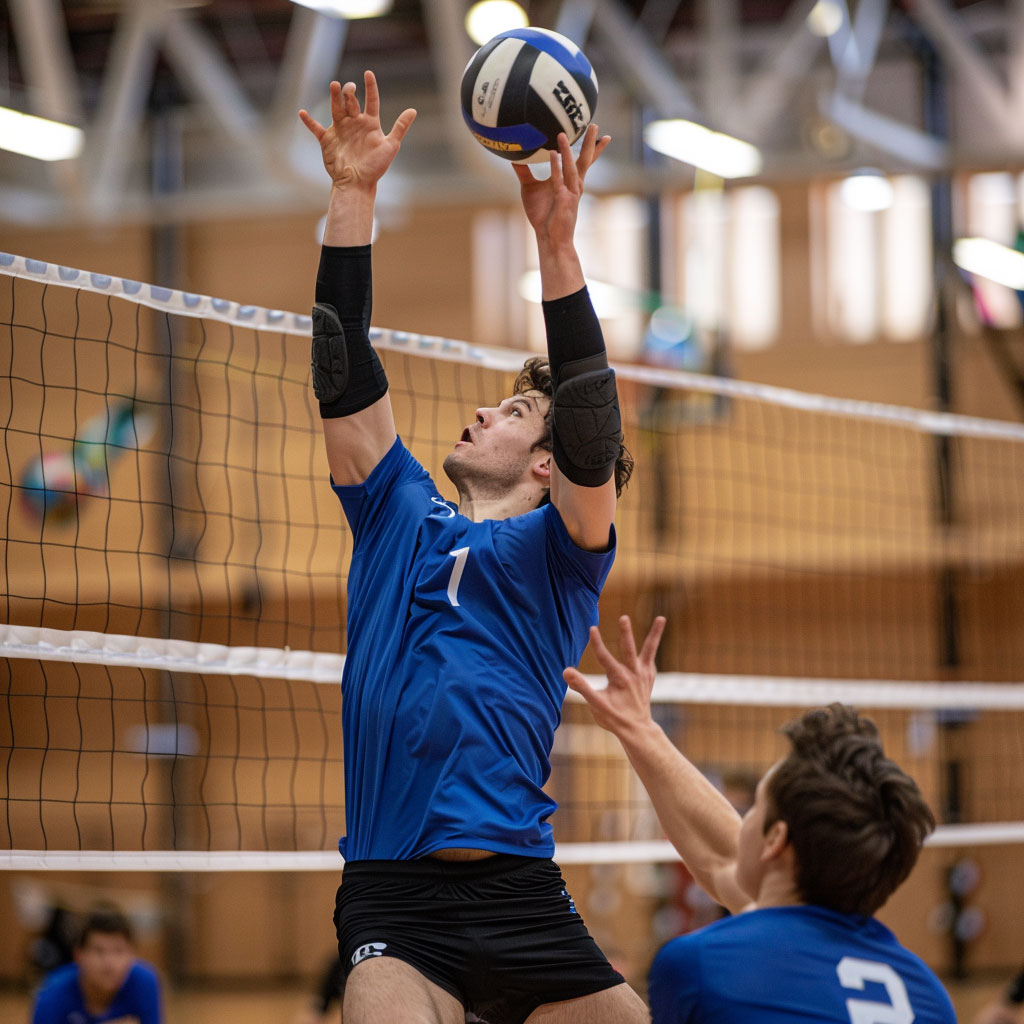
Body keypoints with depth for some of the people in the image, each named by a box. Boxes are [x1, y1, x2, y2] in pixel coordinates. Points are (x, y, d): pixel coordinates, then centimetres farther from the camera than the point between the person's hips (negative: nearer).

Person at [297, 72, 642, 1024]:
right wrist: (352, 195, 4)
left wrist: (557, 242, -18)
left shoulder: (559, 548, 10)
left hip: (523, 902, 0)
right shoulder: (401, 515, 20)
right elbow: (345, 373, 12)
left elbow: (591, 430, -7)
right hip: (392, 904, 1)